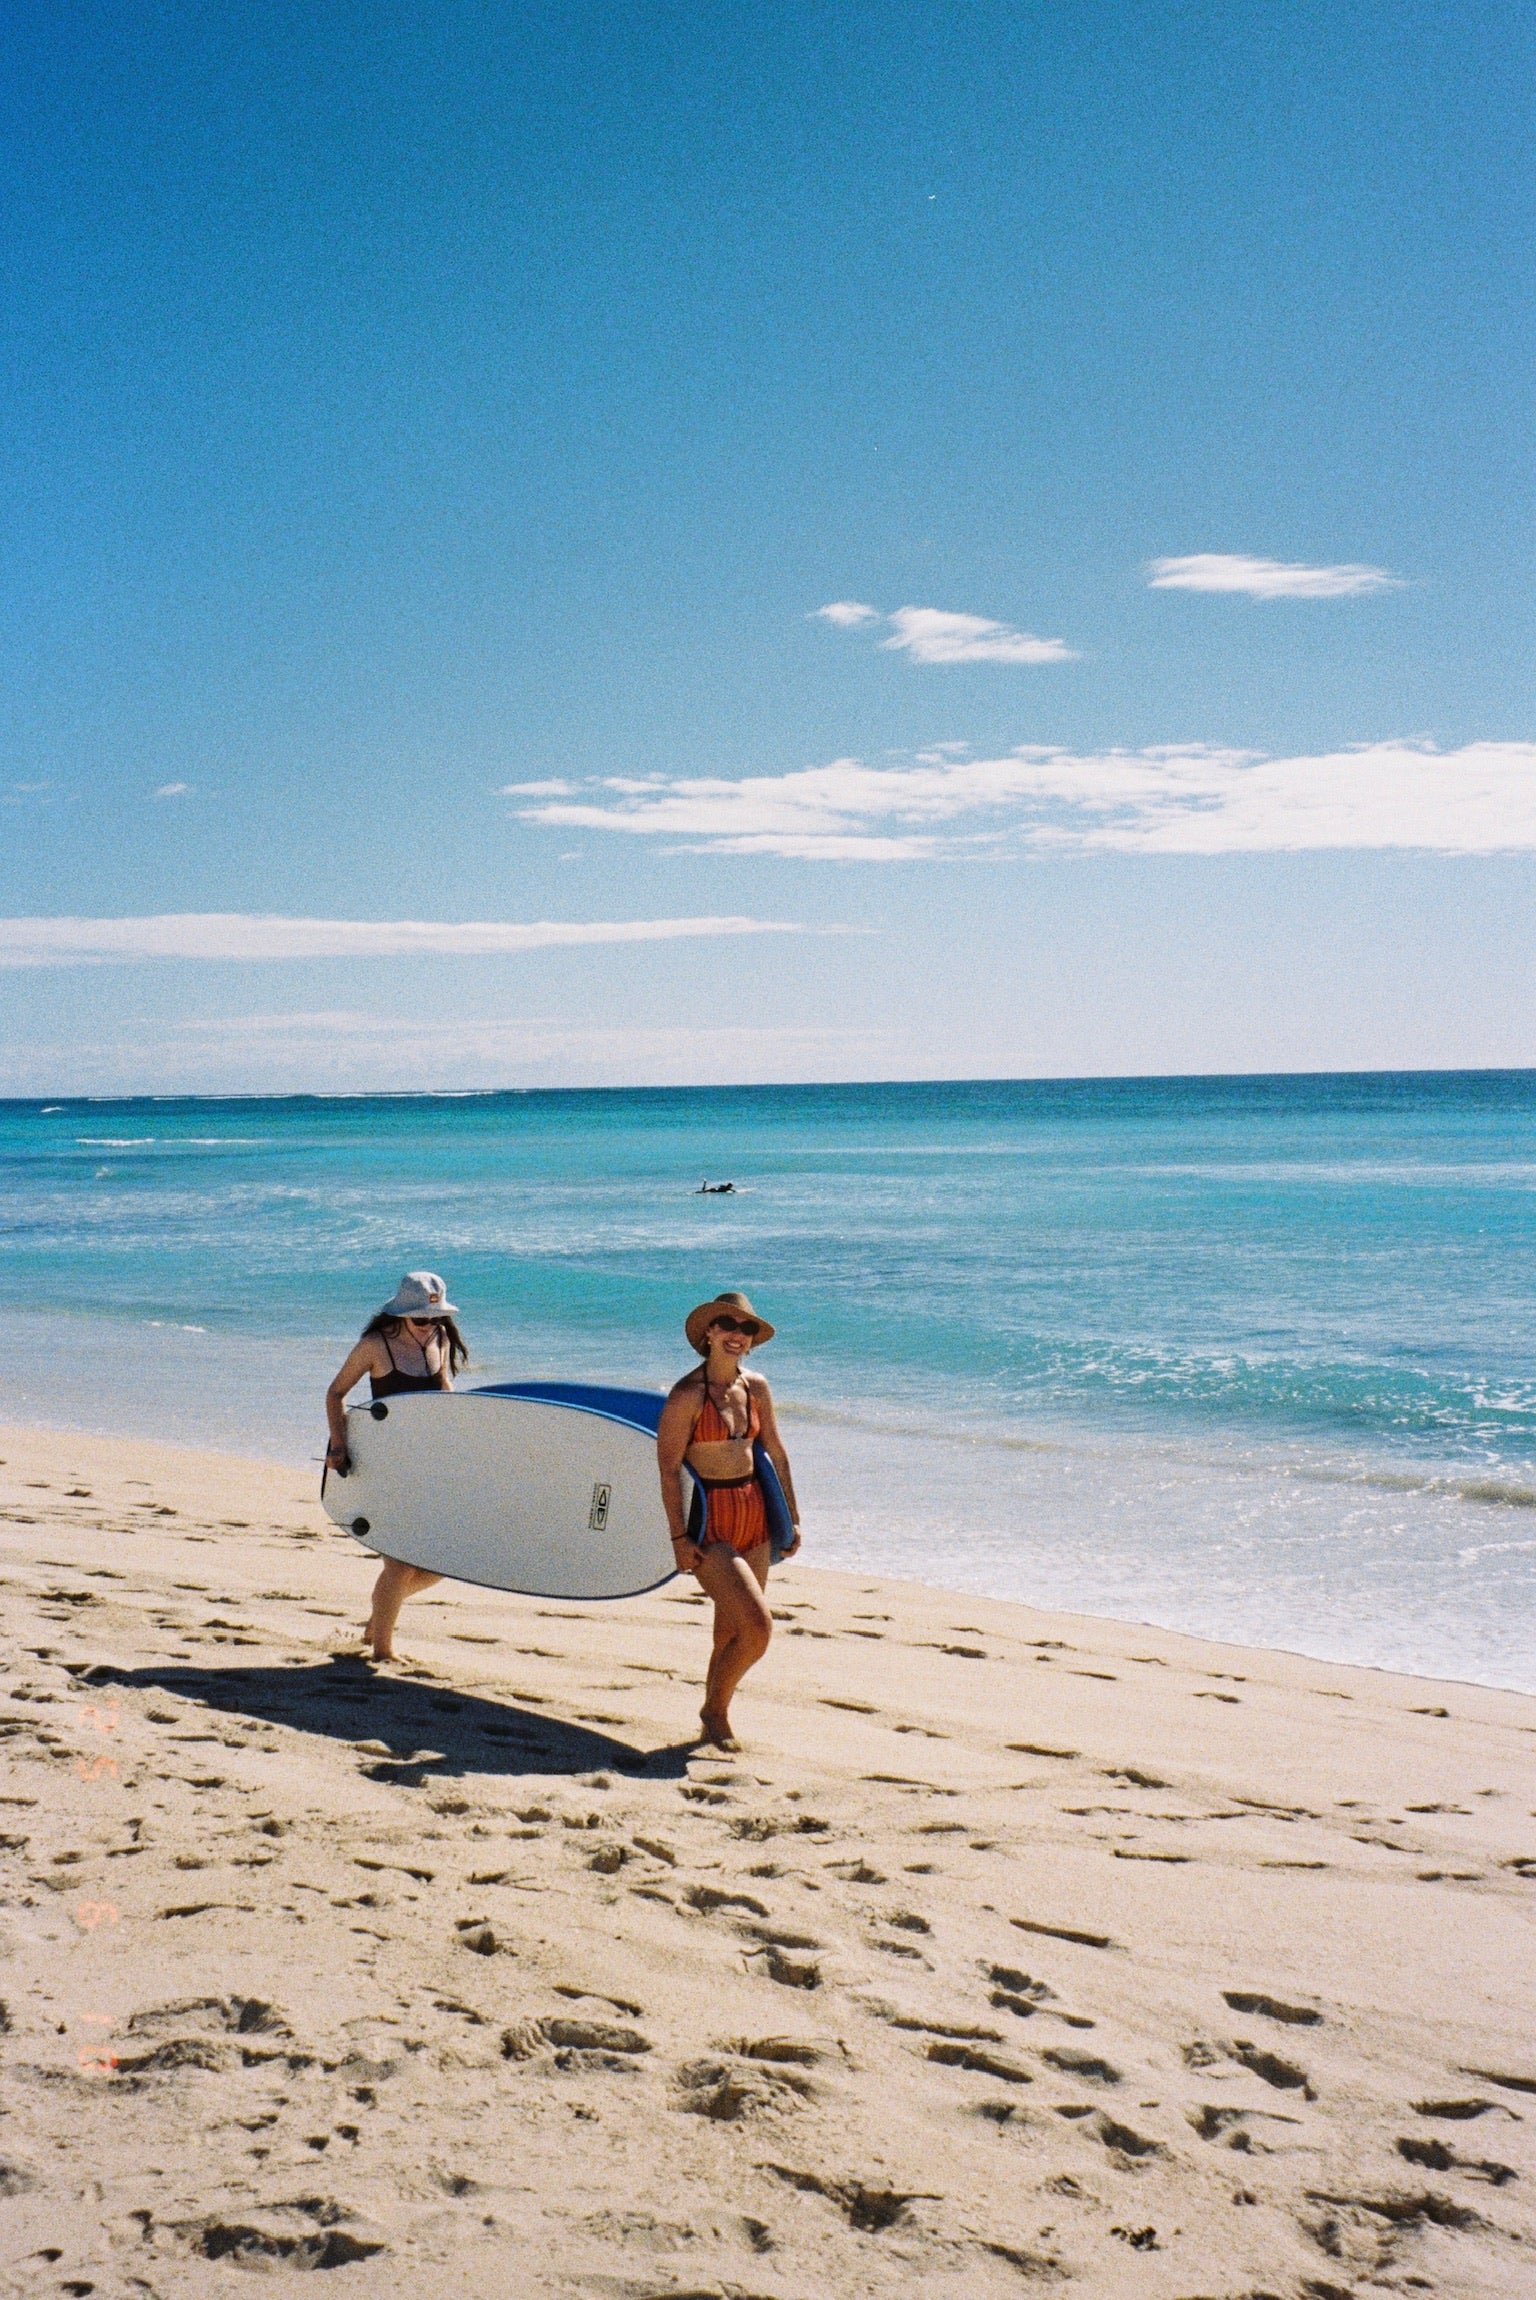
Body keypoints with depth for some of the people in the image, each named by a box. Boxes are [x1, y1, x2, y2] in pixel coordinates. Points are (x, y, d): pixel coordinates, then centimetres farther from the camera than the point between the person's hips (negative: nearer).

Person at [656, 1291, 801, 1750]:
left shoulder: (756, 1388, 6)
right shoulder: (688, 1394, -13)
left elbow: (776, 1454, 15)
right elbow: (668, 1467, -14)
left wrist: (791, 1517, 14)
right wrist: (679, 1538, -18)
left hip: (753, 1514, 6)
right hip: (709, 1524, -6)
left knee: (731, 1632, 13)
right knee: (758, 1627, -14)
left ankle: (714, 1722, 30)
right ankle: (715, 1710, 9)